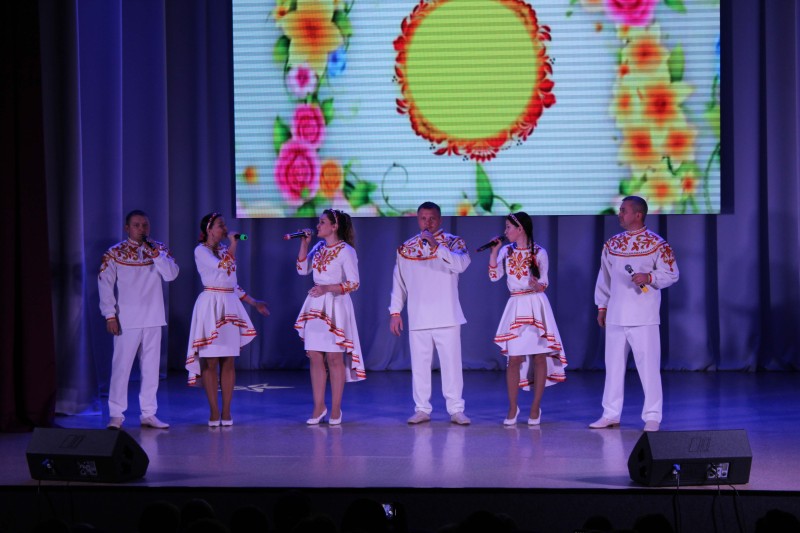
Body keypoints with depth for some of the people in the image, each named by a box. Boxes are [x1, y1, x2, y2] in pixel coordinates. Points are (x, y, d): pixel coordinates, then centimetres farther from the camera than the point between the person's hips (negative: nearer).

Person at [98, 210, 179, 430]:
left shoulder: (159, 249, 7)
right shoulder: (115, 253, -1)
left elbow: (171, 274, -5)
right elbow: (105, 284, -3)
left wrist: (155, 254, -16)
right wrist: (110, 315, -10)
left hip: (153, 319, 3)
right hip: (127, 319, -3)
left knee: (151, 366, 6)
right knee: (121, 365, -6)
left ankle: (148, 413, 13)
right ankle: (116, 414, 0)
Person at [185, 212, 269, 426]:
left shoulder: (225, 249, 17)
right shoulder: (201, 251, -3)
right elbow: (223, 267, -20)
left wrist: (254, 302, 21)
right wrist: (233, 245, -11)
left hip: (230, 305, 6)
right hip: (211, 304, -6)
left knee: (229, 361, 4)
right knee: (211, 360, -5)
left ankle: (226, 411, 6)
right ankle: (214, 411, -1)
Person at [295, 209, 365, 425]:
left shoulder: (346, 251, -9)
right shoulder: (319, 247, 12)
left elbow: (353, 283, -13)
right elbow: (303, 269, 11)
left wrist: (327, 288, -21)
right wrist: (304, 244, 4)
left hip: (335, 305, -7)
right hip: (315, 306, 7)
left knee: (334, 358, -3)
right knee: (315, 357, 5)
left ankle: (336, 409, 5)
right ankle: (319, 407, 12)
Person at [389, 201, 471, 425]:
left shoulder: (453, 242, 2)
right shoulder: (406, 248, 11)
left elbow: (461, 264, -18)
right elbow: (398, 282, 15)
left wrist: (437, 246, -26)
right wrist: (395, 312, 10)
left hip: (446, 316, -3)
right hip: (418, 318, 3)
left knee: (451, 363, -3)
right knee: (419, 364, 4)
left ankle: (456, 410, 3)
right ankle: (422, 409, 11)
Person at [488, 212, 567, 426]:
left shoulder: (539, 252, -1)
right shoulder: (506, 251, 7)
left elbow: (544, 282, 0)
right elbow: (494, 276, -2)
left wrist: (539, 286, -22)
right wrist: (494, 251, -7)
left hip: (536, 305, -2)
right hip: (516, 306, 2)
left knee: (539, 356, -1)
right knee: (514, 358, -1)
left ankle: (535, 408, 6)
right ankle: (513, 408, 7)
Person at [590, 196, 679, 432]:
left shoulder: (657, 244, -4)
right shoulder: (612, 244, 11)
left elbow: (671, 274, -3)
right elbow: (604, 277, 17)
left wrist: (649, 277, -20)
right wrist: (601, 306, 14)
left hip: (643, 317, -5)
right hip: (615, 315, 5)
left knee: (648, 365, -5)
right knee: (613, 364, 9)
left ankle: (652, 416, 2)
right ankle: (611, 414, 16)